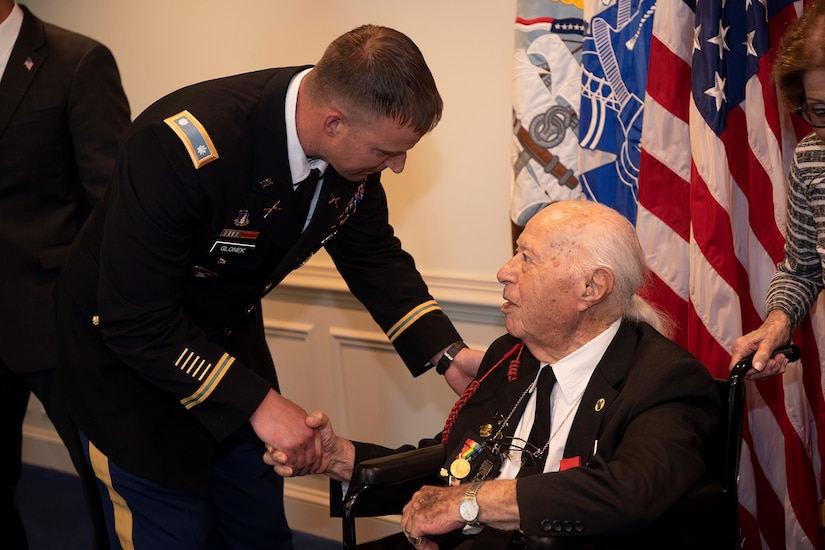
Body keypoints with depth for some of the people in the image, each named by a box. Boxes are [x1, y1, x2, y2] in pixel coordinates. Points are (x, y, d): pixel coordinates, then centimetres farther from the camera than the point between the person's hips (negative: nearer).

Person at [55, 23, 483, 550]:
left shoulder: (352, 149, -15)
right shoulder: (181, 146, -36)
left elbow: (376, 257, 2)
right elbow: (136, 323, -32)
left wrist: (447, 352, -11)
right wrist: (257, 402, -30)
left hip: (229, 341, 6)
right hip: (129, 354, -6)